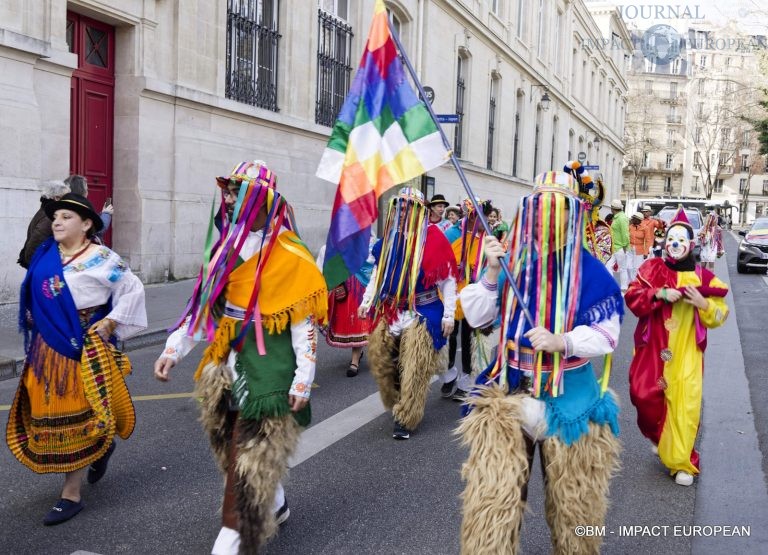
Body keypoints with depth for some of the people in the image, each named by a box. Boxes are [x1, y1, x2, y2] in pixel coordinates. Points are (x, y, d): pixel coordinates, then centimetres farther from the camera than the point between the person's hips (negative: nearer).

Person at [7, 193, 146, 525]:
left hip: (84, 349, -6)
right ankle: (101, 447, 39)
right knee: (52, 416, 12)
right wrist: (36, 341, 13)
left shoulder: (101, 259, -9)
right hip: (47, 350, 6)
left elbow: (133, 290, -5)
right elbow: (34, 299, 19)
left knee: (75, 417, -1)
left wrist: (110, 324, -10)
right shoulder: (44, 255, 7)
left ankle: (71, 494, 9)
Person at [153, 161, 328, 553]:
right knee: (241, 449, 16)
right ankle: (275, 505, 37)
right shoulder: (225, 246, 9)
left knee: (250, 455, -3)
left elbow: (303, 323, -11)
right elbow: (205, 306, 13)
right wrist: (174, 349, 7)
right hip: (226, 363, 7)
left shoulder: (289, 256, -12)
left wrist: (303, 380, -13)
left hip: (266, 367, -7)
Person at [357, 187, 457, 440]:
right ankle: (398, 404, 26)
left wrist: (448, 314, -9)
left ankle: (406, 417, 9)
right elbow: (377, 274, 17)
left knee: (414, 369, -3)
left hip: (422, 313, -5)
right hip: (390, 311, 5)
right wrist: (367, 301, 7)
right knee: (380, 358, 5)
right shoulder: (388, 240, 6)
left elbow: (448, 280, -6)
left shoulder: (433, 239, -9)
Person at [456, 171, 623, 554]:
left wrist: (562, 342, -25)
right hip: (509, 387, 1)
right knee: (493, 488, 2)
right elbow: (476, 317, -2)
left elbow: (607, 333, -9)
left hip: (569, 393, -1)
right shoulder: (512, 262, -1)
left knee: (571, 494, 16)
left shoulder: (589, 270, -9)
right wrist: (491, 273, -15)